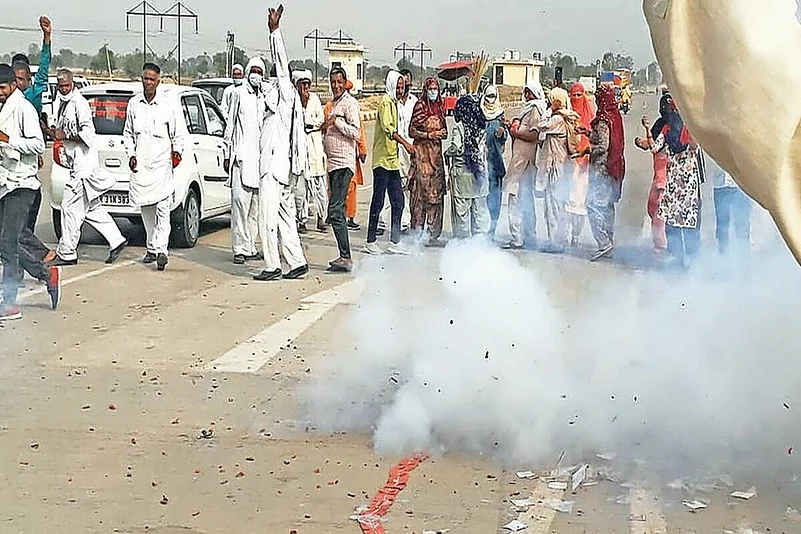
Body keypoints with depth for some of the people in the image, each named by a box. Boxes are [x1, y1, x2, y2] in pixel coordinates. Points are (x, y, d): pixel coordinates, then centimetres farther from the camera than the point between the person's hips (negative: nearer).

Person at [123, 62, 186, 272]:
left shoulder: (167, 105, -3)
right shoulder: (134, 103, 7)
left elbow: (179, 133, 6)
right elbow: (128, 132, 17)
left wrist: (177, 151, -7)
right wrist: (131, 154, 6)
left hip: (161, 163, -4)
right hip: (140, 164, 4)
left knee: (162, 208, -12)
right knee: (146, 210, 10)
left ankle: (161, 250, -17)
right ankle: (151, 248, 20)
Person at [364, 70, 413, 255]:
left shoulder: (394, 103, 19)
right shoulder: (386, 102, -10)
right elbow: (388, 128, -25)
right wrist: (404, 143, -33)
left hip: (392, 160, 9)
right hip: (382, 159, -9)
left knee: (398, 201, 8)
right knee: (378, 201, -4)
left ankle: (395, 242, 12)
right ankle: (370, 242, 1)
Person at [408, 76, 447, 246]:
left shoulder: (440, 107, 13)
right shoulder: (420, 106, -4)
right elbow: (411, 131, -6)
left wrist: (443, 133, 1)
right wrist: (429, 135, -14)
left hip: (436, 153, 6)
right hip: (422, 151, -6)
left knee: (437, 193, 4)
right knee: (420, 191, -7)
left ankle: (434, 235, 8)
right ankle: (417, 233, -4)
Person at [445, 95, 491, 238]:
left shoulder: (460, 127, -11)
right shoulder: (481, 127, 5)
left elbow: (457, 148, -15)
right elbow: (485, 148, 8)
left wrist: (447, 153, 3)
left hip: (462, 171, -5)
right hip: (479, 172, 5)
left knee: (462, 206, 2)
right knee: (479, 206, 10)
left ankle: (462, 236, 5)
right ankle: (481, 235, 13)